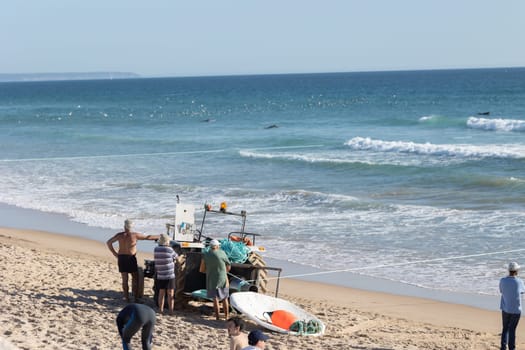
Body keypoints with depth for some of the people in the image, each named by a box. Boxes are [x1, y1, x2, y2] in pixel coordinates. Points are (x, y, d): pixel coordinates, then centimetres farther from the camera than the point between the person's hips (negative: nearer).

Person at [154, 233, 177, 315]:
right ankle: (171, 310, 1)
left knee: (161, 293, 14)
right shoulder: (169, 250, -12)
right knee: (170, 293, 1)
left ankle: (161, 309, 17)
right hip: (170, 275, -4)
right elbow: (176, 256, 3)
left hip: (160, 275, 4)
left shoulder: (156, 250, 0)